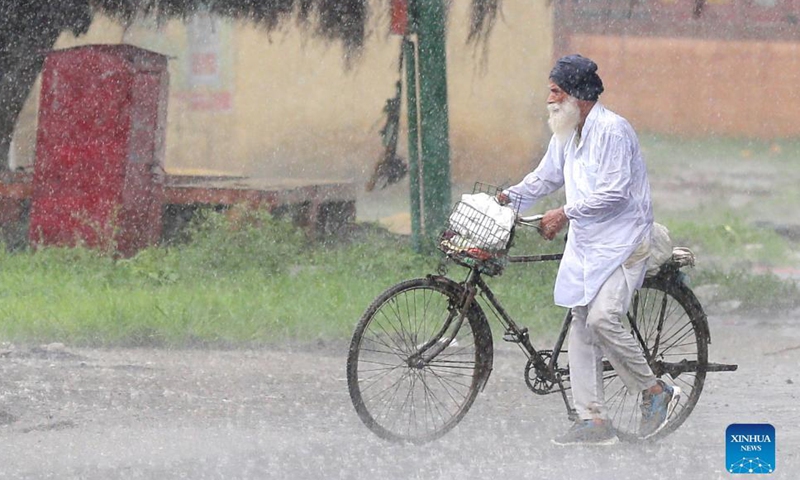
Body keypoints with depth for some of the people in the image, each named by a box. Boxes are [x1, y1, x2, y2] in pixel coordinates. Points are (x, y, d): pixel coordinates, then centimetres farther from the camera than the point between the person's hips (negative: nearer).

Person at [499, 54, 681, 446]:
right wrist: (510, 197, 7)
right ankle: (593, 420, 6)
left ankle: (656, 392, -4)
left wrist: (566, 214, -21)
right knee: (581, 326, 4)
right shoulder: (566, 133, 11)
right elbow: (546, 177, 23)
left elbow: (614, 193, -21)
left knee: (602, 318, -22)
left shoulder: (613, 130, -17)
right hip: (584, 244, 9)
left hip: (621, 242, -9)